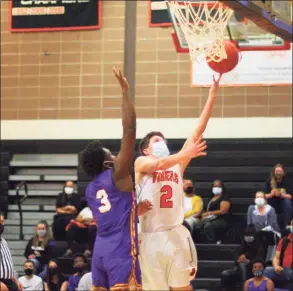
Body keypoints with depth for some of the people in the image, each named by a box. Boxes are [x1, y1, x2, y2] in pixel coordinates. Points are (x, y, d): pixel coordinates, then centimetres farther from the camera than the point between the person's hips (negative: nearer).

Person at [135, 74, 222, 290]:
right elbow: (159, 164, -18)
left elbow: (198, 131, 7)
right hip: (151, 237, -3)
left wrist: (213, 94, 0)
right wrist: (185, 154, -34)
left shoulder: (177, 164, 13)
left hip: (176, 235, 3)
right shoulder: (141, 163, 5)